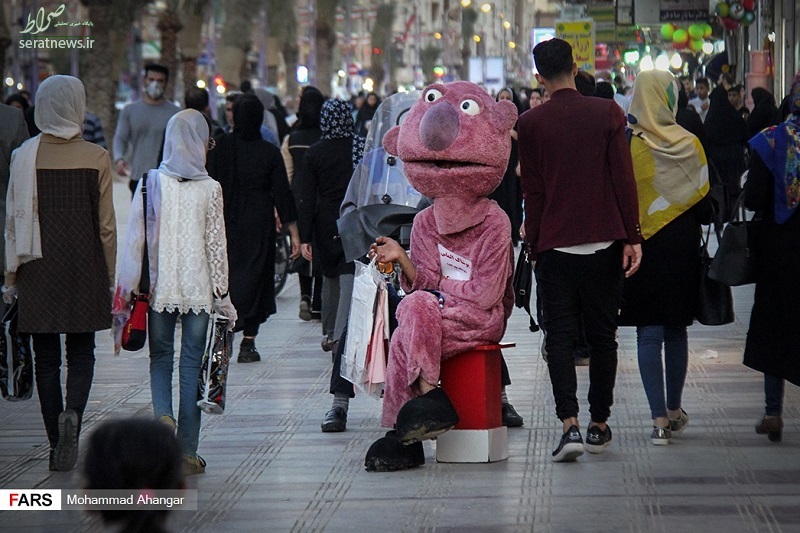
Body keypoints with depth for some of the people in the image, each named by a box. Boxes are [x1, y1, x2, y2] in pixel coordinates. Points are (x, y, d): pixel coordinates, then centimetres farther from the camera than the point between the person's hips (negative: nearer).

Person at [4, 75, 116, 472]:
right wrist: (109, 277, 9)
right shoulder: (96, 158, -4)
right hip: (85, 270, 0)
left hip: (39, 271, 0)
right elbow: (106, 224, -1)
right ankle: (73, 414, -17)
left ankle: (57, 444, 7)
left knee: (46, 358, 8)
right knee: (81, 354, 10)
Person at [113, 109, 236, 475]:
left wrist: (128, 288, 6)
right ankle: (187, 452, 6)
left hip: (159, 289, 1)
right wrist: (222, 294, 6)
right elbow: (216, 245, -3)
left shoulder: (151, 184, -4)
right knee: (192, 363, 6)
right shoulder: (210, 189, -6)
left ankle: (163, 414, -14)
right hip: (198, 290, -1)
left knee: (161, 357, 16)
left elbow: (135, 239, -3)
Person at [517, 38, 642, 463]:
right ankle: (599, 426, 16)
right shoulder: (607, 113, -1)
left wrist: (534, 246, 10)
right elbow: (624, 178, -3)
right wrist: (632, 237, 1)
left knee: (559, 336, 1)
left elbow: (531, 190, 1)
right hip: (603, 244, 1)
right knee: (602, 335, 11)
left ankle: (569, 424, -14)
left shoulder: (531, 123, -3)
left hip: (554, 246, -1)